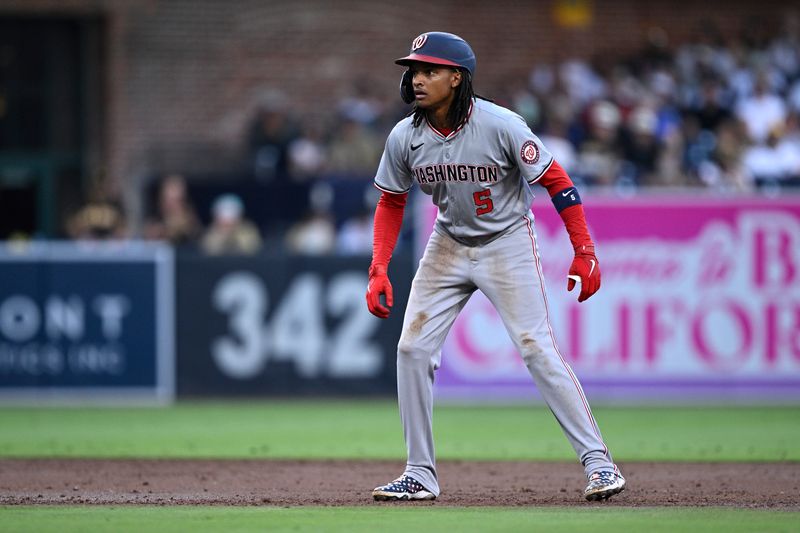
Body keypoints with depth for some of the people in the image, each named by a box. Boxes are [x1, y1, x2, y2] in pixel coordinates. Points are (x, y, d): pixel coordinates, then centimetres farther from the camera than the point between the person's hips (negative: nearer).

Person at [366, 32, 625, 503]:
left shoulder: (501, 126, -24)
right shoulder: (405, 138, -11)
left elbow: (557, 182, -15)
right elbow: (391, 203, 5)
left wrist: (585, 253, -18)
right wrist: (379, 270, -6)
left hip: (508, 242, -5)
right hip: (449, 246, 5)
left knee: (537, 347, -14)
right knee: (413, 349, -3)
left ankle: (598, 460, -7)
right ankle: (421, 475, 7)